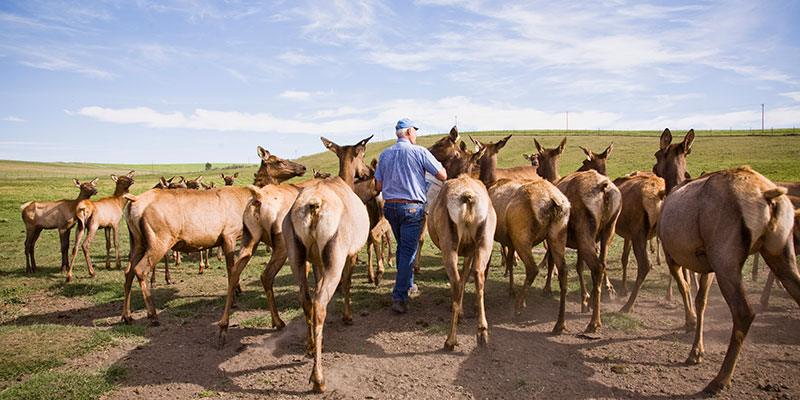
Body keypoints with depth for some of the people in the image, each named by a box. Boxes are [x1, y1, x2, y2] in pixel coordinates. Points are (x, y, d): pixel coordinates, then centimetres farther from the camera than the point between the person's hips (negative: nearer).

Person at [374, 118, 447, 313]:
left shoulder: (385, 154, 6)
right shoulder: (419, 152, -8)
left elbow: (379, 186, 8)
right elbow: (443, 175, -6)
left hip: (390, 206, 6)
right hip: (412, 207, -5)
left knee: (402, 247, 22)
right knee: (408, 251, -3)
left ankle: (408, 285, 36)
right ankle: (399, 297, -7)